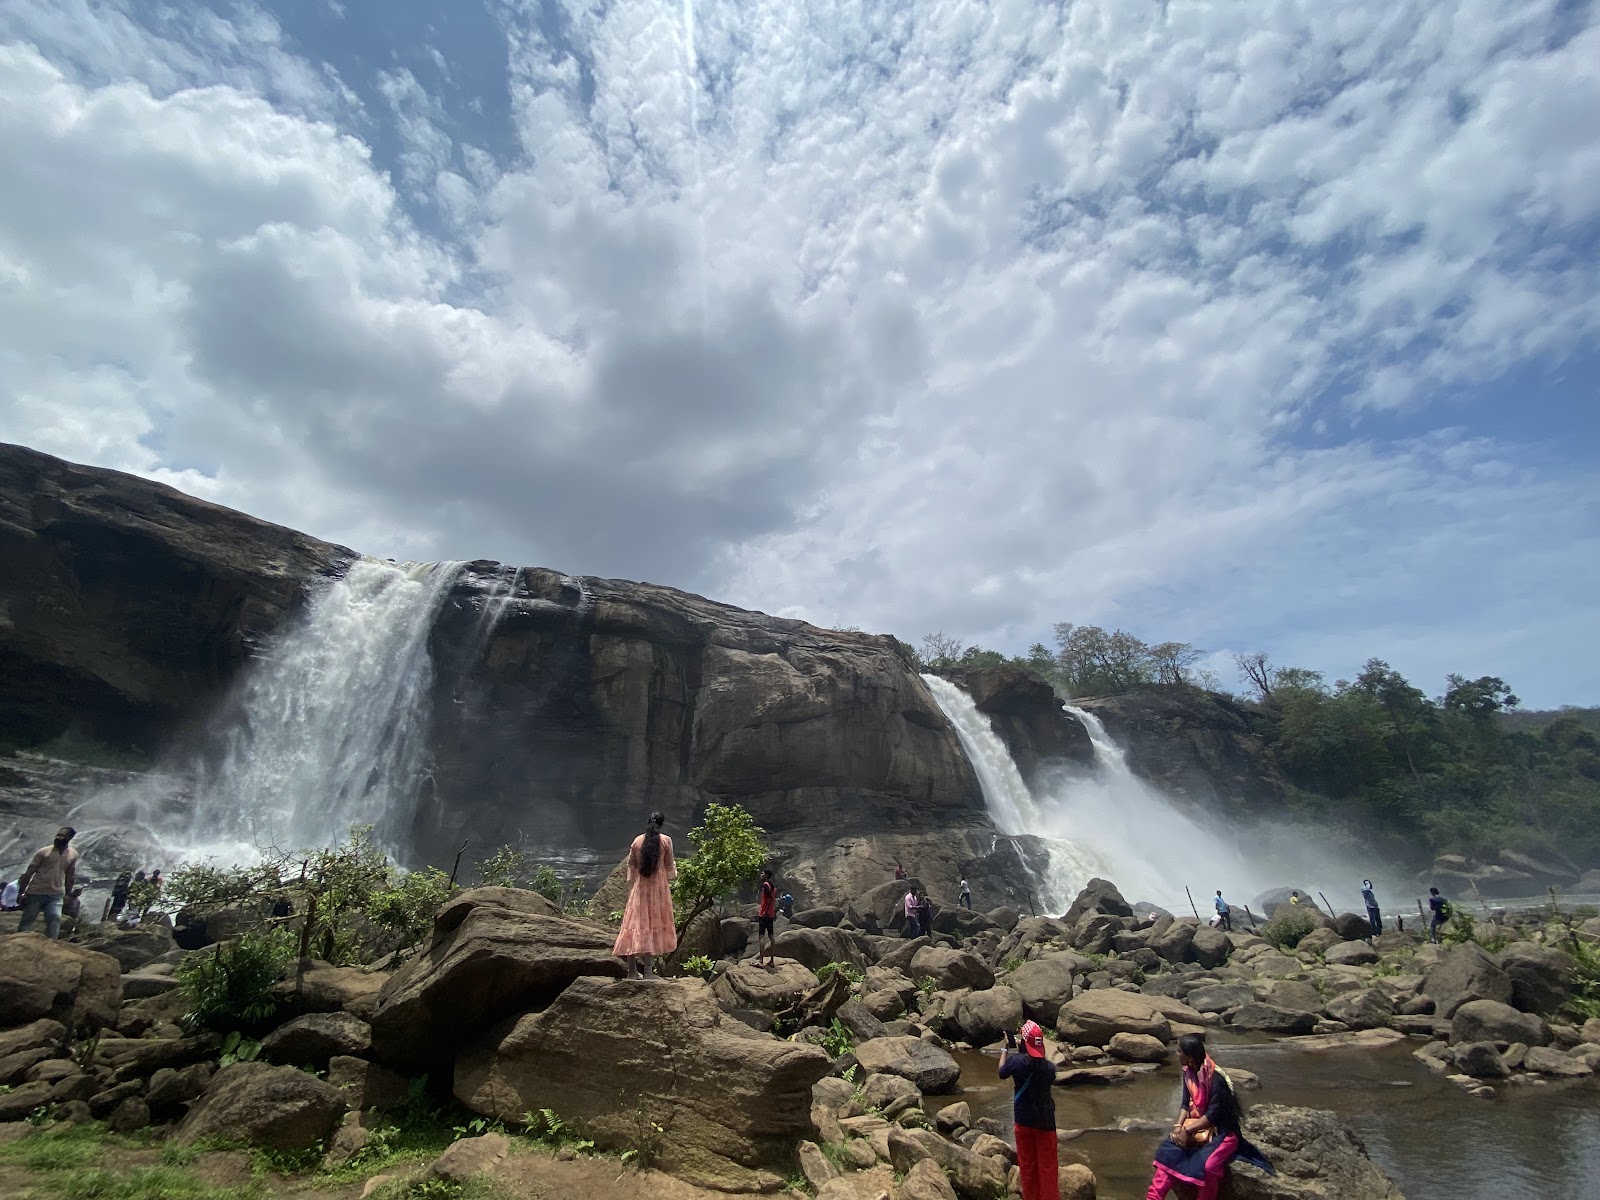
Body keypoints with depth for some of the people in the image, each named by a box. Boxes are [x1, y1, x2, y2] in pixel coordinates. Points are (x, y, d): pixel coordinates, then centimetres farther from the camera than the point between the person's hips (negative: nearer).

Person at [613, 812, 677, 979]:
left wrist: (630, 888, 17)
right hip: (658, 885, -2)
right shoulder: (665, 840, -5)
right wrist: (672, 874, 23)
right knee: (654, 923, 2)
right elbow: (669, 865, 0)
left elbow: (631, 865, 8)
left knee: (635, 922, 7)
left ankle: (632, 969, 9)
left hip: (639, 886, 3)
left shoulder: (637, 840, 3)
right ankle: (648, 970, -1)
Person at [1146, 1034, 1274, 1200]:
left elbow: (1213, 1114, -24)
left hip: (1221, 1130, -6)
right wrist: (1178, 1126, -14)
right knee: (1169, 1148, -14)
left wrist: (1187, 1130, -22)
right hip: (1198, 1125, 6)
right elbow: (1185, 1103, 2)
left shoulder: (1215, 1078, -25)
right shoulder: (1189, 1071, -2)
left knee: (1206, 1165, -32)